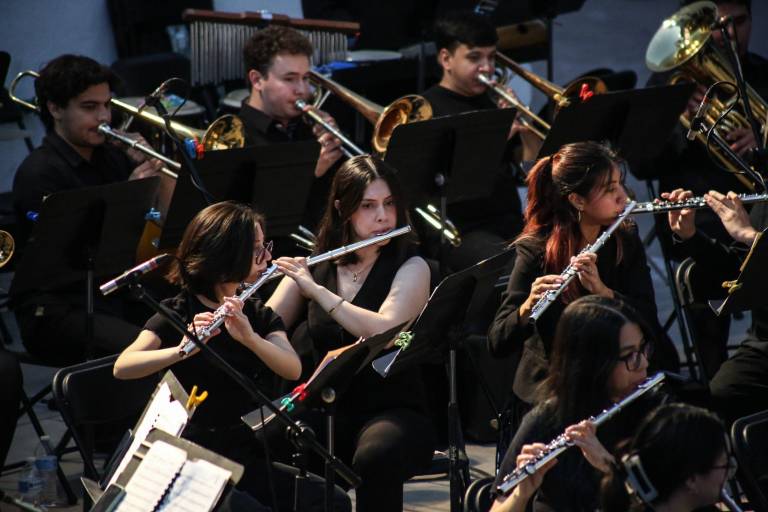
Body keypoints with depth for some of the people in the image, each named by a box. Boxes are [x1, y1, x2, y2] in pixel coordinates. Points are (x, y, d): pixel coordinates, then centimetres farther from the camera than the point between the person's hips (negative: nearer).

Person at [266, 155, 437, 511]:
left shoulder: (410, 267, -1)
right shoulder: (311, 268, 10)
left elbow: (385, 330, -19)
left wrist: (316, 290, -22)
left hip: (392, 411, -2)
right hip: (327, 408, 3)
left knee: (374, 459, -38)